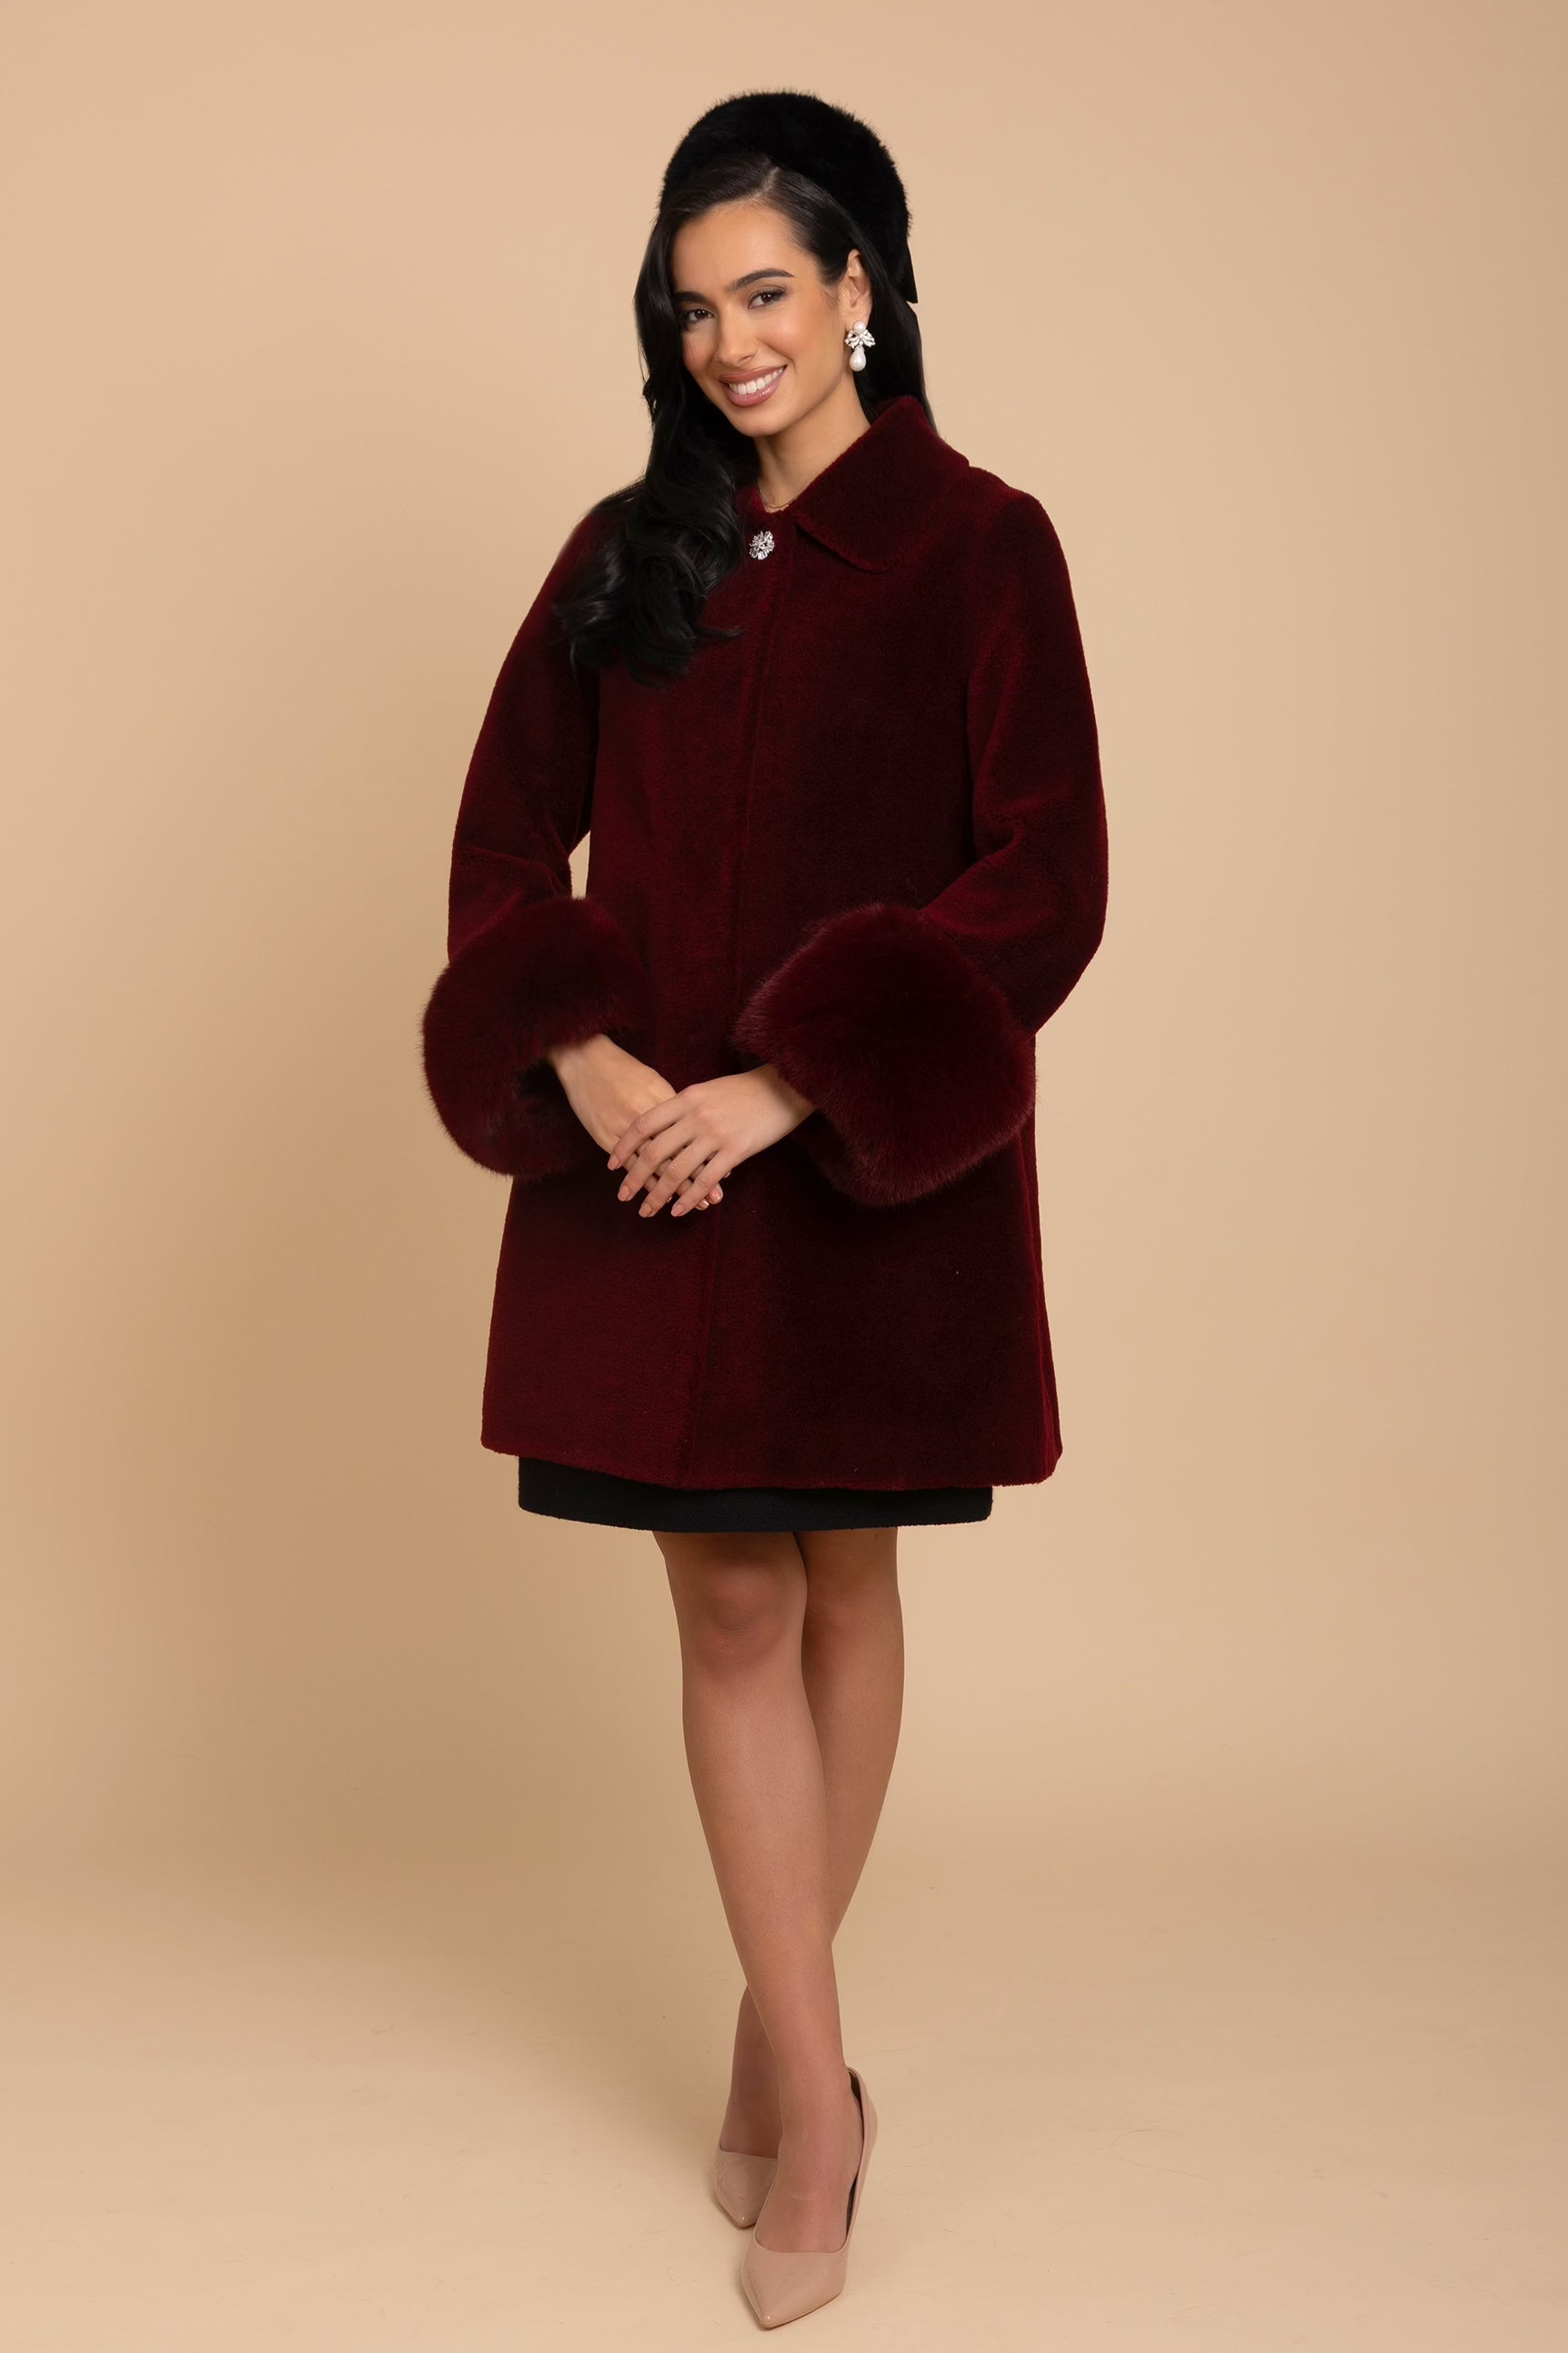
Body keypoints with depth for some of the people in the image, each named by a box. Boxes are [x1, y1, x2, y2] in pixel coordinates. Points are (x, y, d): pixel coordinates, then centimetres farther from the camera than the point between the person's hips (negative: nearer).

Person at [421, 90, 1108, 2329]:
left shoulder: (977, 548, -4)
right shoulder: (629, 552, 8)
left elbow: (1046, 884, -11)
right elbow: (506, 832, 8)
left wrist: (793, 1085, -18)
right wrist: (578, 1058, -10)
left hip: (866, 1176, -3)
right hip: (649, 1164, 3)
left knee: (842, 1581, 10)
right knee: (728, 1603, 4)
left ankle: (778, 2032, 29)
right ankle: (815, 2089, 15)